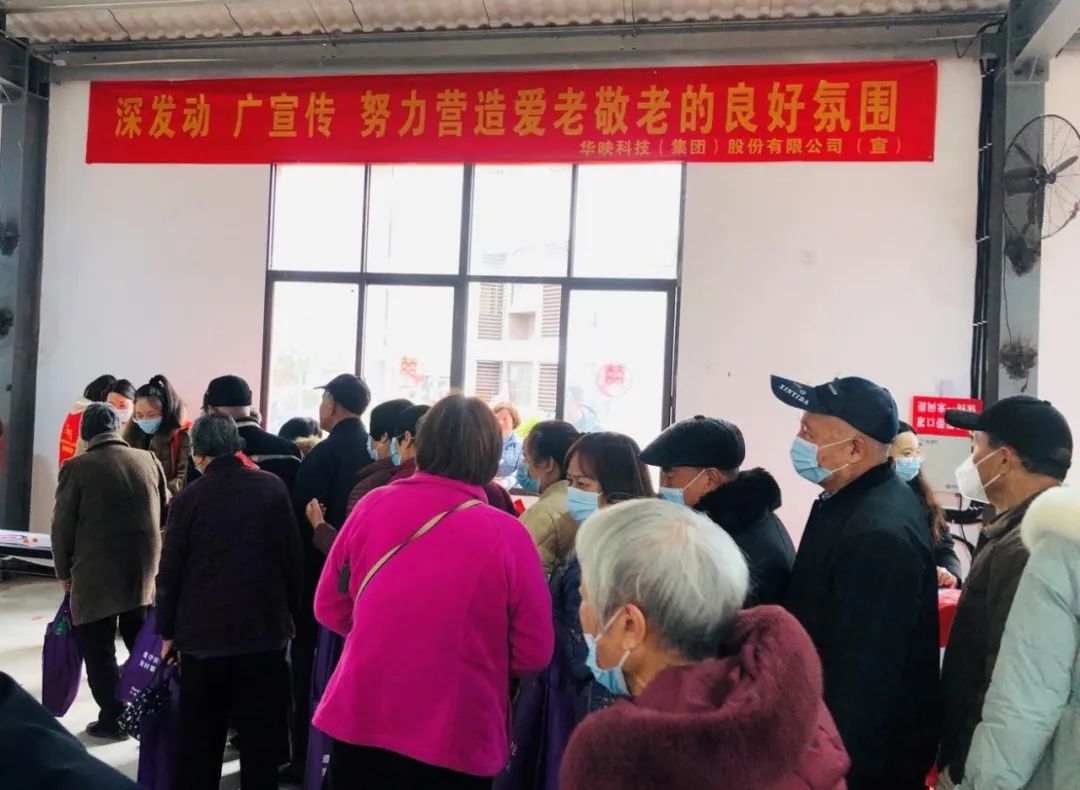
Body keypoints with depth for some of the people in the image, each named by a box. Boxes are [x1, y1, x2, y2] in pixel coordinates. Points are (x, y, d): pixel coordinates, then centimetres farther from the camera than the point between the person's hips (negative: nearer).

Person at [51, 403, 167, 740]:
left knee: (99, 650, 6)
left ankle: (113, 718, 8)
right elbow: (167, 512, 11)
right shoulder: (149, 461, 2)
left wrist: (64, 571, 7)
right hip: (143, 573, 5)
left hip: (95, 575, -5)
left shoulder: (77, 468, -10)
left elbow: (62, 526, -6)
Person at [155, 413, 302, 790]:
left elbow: (171, 571, -4)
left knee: (199, 736, 12)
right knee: (260, 734, 9)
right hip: (265, 628, 1)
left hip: (204, 632, 0)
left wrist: (167, 630, 7)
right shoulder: (273, 487, -3)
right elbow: (293, 558, -1)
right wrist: (291, 613, 10)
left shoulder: (189, 497, -6)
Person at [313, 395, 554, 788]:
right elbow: (534, 652, -8)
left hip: (361, 722, 3)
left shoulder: (373, 505, -8)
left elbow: (329, 608, 3)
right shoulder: (507, 534, -15)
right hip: (457, 738, -2)